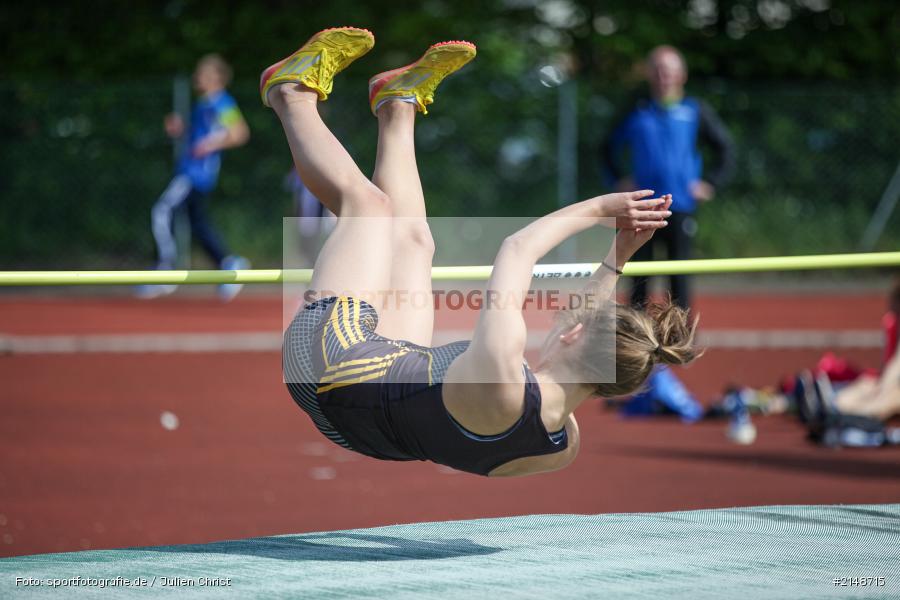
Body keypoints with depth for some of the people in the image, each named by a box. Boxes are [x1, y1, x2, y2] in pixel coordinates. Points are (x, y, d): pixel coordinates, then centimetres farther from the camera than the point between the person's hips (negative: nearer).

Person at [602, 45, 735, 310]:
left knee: (679, 276, -1)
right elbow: (610, 147, 20)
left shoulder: (695, 111, 4)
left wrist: (710, 184, 1)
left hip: (680, 206, -1)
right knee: (639, 276, 2)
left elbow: (726, 148, 9)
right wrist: (619, 180, 9)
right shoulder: (637, 112, 8)